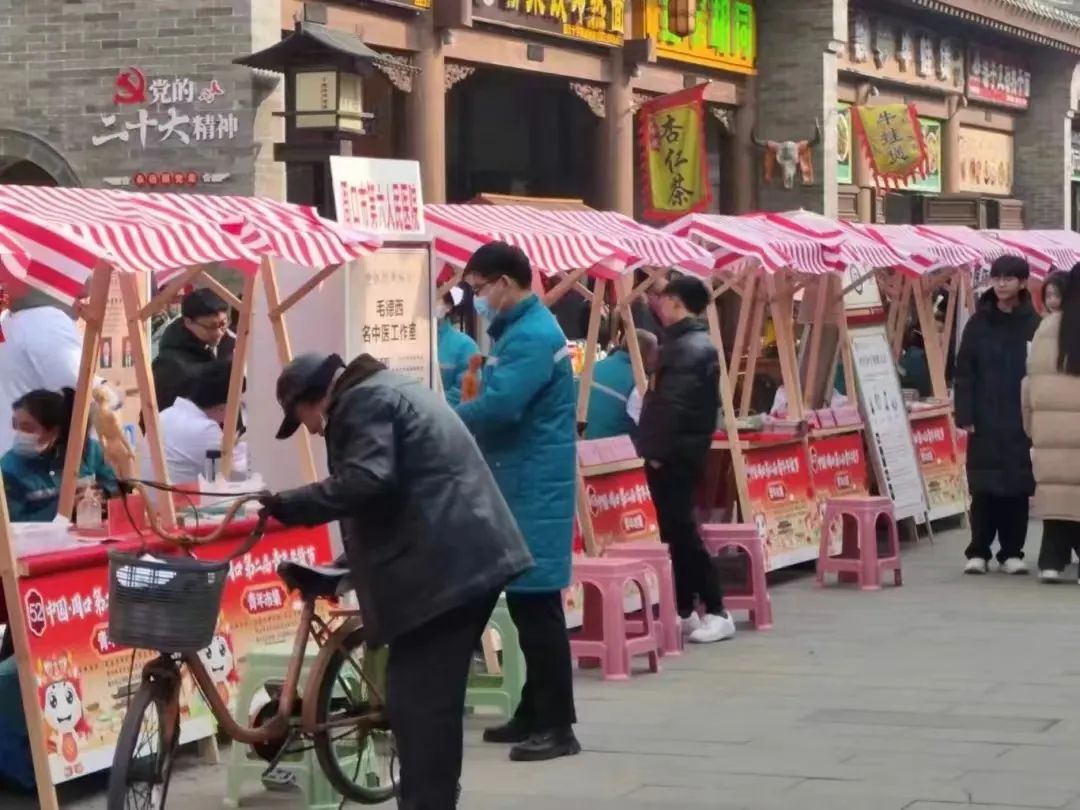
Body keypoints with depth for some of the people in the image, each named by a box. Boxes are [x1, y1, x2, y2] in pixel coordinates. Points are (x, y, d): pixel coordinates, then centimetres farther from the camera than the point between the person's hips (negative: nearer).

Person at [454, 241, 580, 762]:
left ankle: (557, 726, -6)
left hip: (534, 488, -10)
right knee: (525, 603, 13)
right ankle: (535, 714, 20)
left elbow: (499, 406, -27)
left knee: (537, 605, -9)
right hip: (521, 484, 10)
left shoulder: (532, 336, -17)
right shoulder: (519, 331, 17)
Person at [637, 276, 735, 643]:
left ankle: (716, 612, -7)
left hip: (674, 453, -10)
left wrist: (656, 449, -18)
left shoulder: (685, 347, -17)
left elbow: (671, 404, -23)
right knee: (677, 529, 12)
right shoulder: (701, 344, 15)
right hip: (684, 450, 10)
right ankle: (685, 611, 17)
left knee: (679, 530, -8)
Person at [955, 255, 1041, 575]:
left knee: (1017, 487, 3)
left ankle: (1012, 552, 12)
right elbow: (963, 373, 2)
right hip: (985, 419, 0)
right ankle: (978, 552, 9)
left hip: (1022, 419, 0)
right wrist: (965, 415, -6)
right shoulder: (978, 323, 3)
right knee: (983, 488, 1)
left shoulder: (1034, 325, 2)